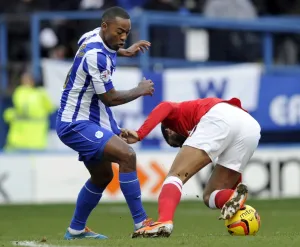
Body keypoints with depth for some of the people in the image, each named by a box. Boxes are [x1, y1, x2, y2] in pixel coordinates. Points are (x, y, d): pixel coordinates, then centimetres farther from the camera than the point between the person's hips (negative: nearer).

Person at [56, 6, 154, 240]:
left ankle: (76, 230, 32)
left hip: (89, 120, 11)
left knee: (102, 176, 20)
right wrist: (140, 90, -3)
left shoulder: (93, 37, 4)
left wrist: (124, 51, 32)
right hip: (76, 124, -11)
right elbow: (110, 98, -17)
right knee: (127, 155, -25)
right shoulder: (97, 56, -25)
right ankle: (140, 223, -24)